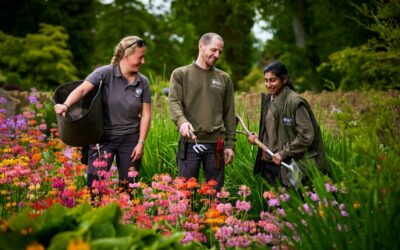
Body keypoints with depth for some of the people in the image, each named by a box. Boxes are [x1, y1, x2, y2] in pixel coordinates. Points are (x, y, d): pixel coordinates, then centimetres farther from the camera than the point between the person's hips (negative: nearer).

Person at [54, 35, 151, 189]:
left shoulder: (143, 82, 2)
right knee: (95, 182, -12)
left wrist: (141, 142, -1)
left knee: (128, 186, 11)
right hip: (104, 138, -3)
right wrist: (66, 105, -40)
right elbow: (82, 89, -21)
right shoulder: (105, 73, -10)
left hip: (130, 140, 3)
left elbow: (146, 115, 5)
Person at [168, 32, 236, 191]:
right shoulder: (180, 74, 5)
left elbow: (229, 114, 13)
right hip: (190, 143, -2)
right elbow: (174, 102, -7)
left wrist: (230, 144, 7)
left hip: (216, 144, 3)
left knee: (215, 192, 6)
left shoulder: (224, 79, 13)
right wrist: (182, 121, -28)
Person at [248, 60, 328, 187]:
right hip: (267, 163, 7)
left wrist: (284, 153, -15)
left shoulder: (295, 102, -12)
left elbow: (306, 135, -14)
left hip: (286, 166, -7)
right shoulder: (268, 100, 12)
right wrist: (257, 138, 3)